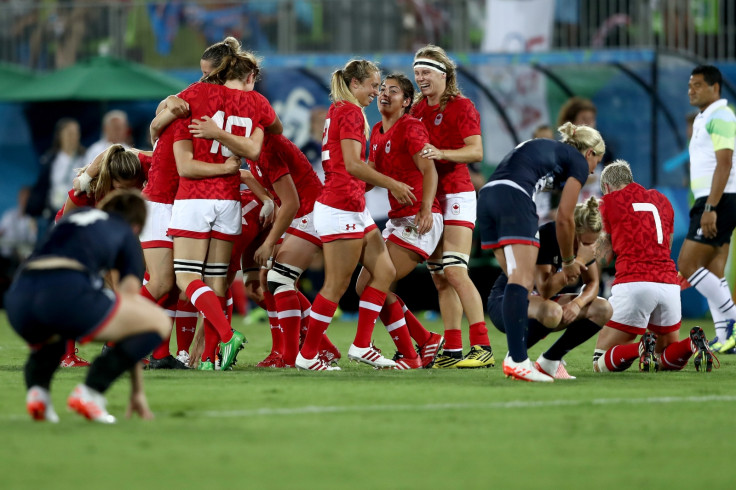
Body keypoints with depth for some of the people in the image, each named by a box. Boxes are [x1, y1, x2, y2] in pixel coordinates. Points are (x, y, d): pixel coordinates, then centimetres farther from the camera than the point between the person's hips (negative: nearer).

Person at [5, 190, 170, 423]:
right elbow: (131, 306, 22)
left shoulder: (72, 218, 37)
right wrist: (137, 390, 25)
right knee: (158, 322, 12)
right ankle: (90, 391, -3)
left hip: (19, 299, 6)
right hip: (66, 292, -6)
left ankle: (37, 388, 9)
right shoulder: (127, 236, 24)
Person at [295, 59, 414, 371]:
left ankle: (361, 346, 9)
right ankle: (307, 355, 1)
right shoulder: (350, 112, -12)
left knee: (384, 272, 8)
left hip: (355, 210, 10)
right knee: (337, 285, -5)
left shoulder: (338, 110, 18)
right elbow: (353, 165, -21)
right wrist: (392, 184, -17)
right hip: (341, 209, -10)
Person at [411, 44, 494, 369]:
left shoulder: (461, 107, -6)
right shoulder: (418, 108, 14)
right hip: (428, 198, 7)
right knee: (439, 278, 4)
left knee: (455, 271, -17)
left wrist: (441, 153, -27)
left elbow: (476, 151, -13)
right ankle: (452, 350, 6)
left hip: (456, 194, -7)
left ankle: (482, 347, -18)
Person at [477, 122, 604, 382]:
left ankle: (516, 356, 7)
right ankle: (517, 361, -26)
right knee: (521, 282, -14)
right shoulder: (578, 162, 13)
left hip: (486, 196, 8)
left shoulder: (545, 148, 35)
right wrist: (568, 262, 23)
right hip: (514, 197, -8)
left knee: (519, 282, 13)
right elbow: (564, 219, 9)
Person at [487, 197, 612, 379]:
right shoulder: (545, 236, -28)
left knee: (603, 309, -10)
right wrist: (579, 261, -36)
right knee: (551, 311, -41)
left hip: (545, 301, 8)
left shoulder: (585, 241, -6)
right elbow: (545, 290, -33)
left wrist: (578, 302, -19)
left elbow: (592, 283, 3)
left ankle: (549, 361, 0)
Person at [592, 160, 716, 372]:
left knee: (601, 363, 5)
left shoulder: (610, 201, 10)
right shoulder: (661, 199, 22)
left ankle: (640, 348, -25)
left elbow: (603, 257, 13)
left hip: (632, 284, -4)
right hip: (669, 284, 4)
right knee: (668, 361, 21)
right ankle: (693, 343, -12)